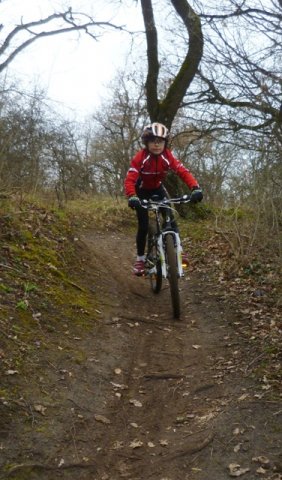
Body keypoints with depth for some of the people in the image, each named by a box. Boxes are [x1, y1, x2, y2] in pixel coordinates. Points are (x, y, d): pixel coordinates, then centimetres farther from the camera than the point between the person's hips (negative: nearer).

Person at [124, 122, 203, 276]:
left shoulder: (168, 157, -22)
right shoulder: (140, 157, -30)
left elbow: (183, 172, -30)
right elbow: (129, 179, -38)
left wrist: (195, 188, -47)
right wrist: (132, 197, -58)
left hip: (158, 189, 3)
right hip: (142, 191, -3)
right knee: (143, 226, -8)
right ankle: (140, 258, 8)